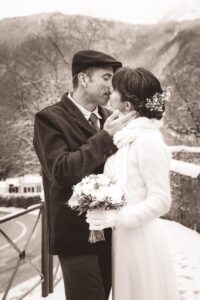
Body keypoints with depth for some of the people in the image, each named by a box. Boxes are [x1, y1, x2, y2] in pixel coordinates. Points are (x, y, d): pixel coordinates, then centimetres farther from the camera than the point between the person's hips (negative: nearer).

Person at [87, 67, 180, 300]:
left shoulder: (148, 139, -18)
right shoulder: (125, 136, 7)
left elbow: (161, 201, -18)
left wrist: (115, 217, -21)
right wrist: (106, 215, 2)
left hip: (140, 238, -7)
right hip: (122, 235, 8)